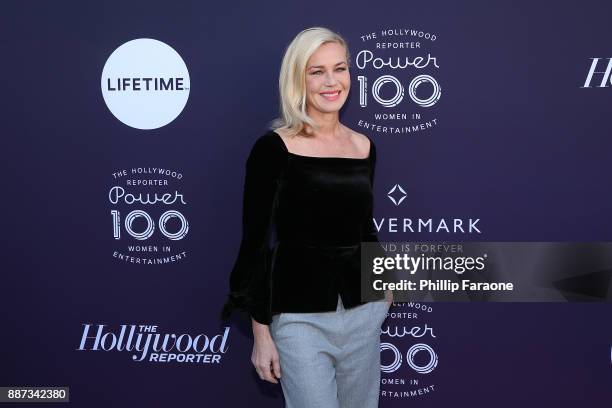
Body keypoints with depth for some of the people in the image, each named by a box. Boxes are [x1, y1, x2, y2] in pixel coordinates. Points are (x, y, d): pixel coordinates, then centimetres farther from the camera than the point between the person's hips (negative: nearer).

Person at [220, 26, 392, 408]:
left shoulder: (365, 146, 6)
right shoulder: (274, 148, -9)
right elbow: (255, 242, -9)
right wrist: (261, 332, -10)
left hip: (364, 314, 5)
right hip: (301, 318, -5)